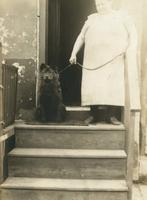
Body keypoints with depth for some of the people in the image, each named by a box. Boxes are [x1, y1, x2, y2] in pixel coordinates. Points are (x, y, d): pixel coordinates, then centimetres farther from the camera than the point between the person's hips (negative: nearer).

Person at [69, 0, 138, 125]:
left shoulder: (122, 16, 9)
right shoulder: (91, 19, 15)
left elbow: (133, 34, 5)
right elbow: (81, 37, 18)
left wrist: (131, 50, -10)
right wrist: (74, 53, 12)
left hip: (114, 61, -2)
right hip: (93, 61, 2)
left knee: (114, 86, -10)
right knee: (92, 86, -5)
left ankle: (111, 115, -4)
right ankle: (94, 115, 2)